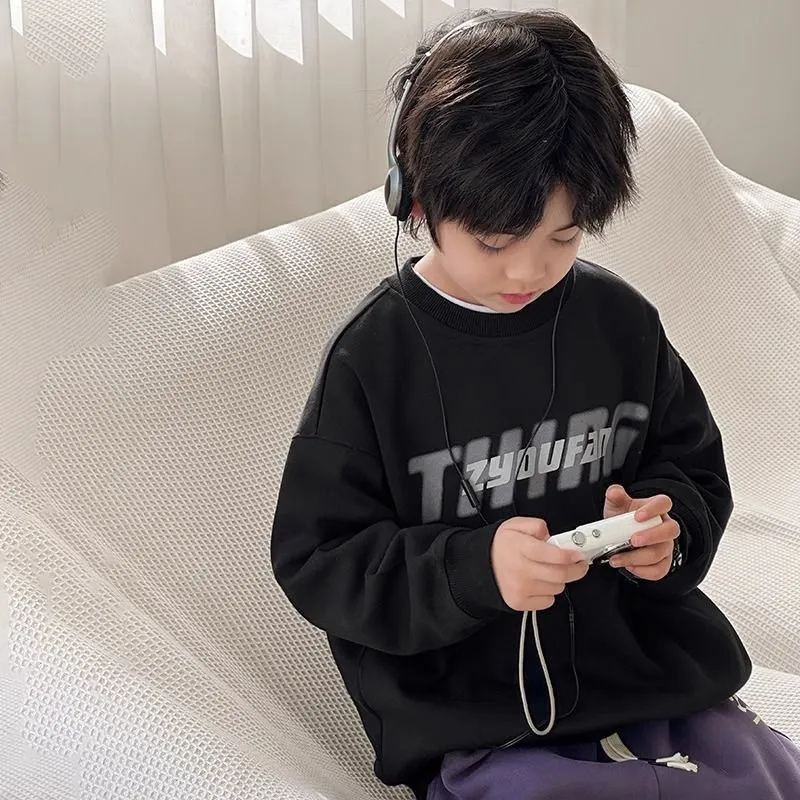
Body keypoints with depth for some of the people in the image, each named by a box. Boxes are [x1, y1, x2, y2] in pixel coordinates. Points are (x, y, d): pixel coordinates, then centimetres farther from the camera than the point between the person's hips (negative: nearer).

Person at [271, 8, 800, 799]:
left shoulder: (622, 322, -1)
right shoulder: (370, 357, -12)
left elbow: (696, 472, 12)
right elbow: (315, 563, -10)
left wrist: (665, 524, -12)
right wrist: (474, 569, -25)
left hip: (650, 666, 4)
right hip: (474, 722, -3)